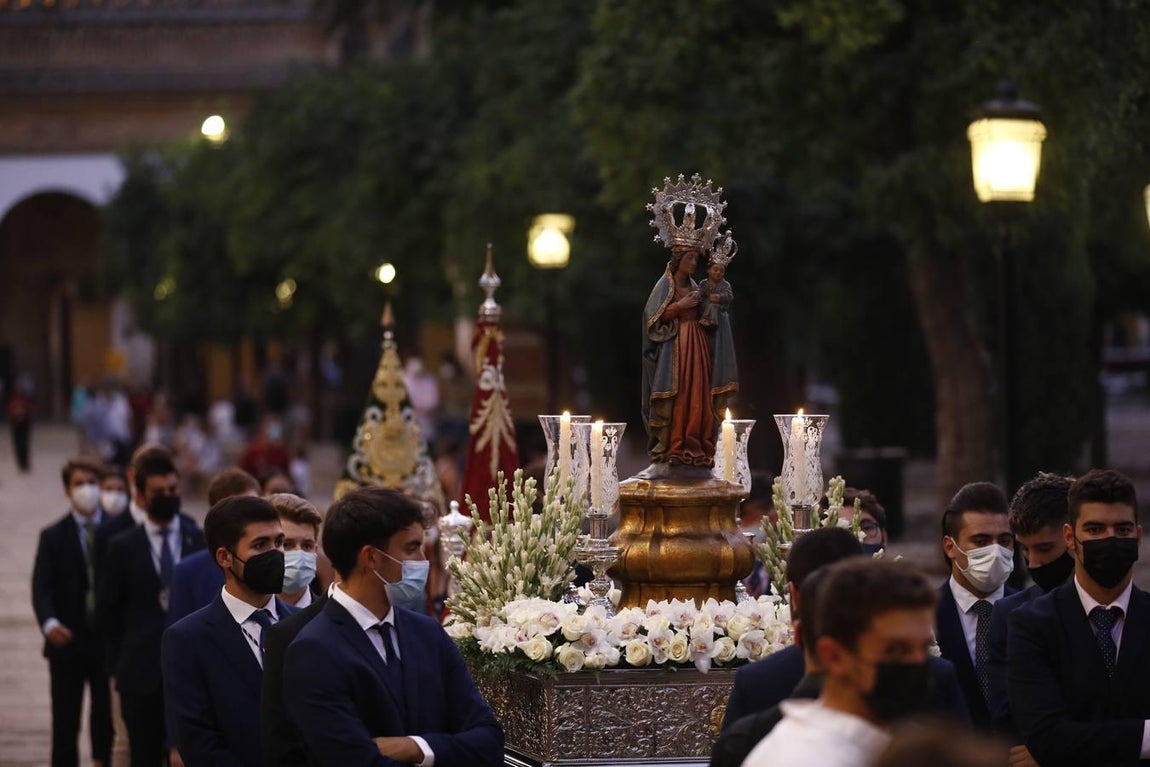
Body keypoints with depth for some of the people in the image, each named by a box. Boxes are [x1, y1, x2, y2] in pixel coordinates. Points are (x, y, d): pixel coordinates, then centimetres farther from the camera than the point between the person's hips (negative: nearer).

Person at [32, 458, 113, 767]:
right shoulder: (53, 536, 2)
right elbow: (41, 588, -6)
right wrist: (49, 622, -26)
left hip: (109, 640, 0)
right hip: (68, 643, 0)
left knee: (107, 720, 6)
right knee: (65, 724, 2)